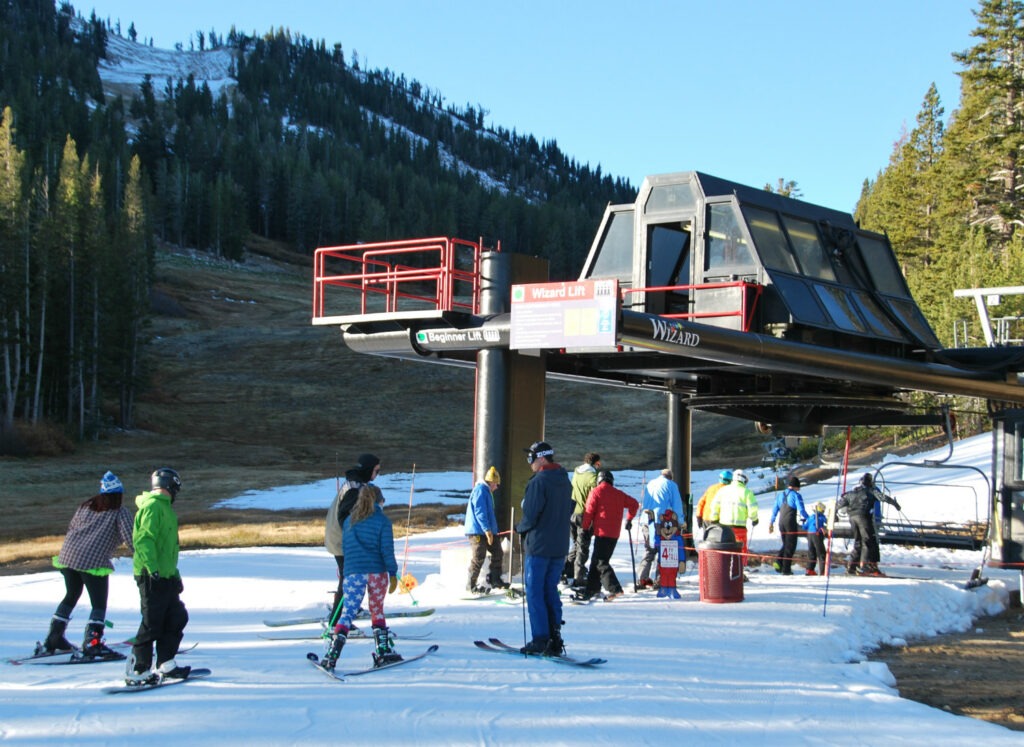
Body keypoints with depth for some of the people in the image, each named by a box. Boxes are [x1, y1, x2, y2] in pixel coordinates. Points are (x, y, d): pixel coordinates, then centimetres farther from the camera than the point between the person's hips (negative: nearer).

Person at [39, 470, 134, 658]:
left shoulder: (85, 507, 18)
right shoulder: (120, 513, 1)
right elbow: (130, 539, -9)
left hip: (68, 556, 6)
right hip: (93, 562, -6)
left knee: (71, 596, 23)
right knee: (99, 603, 2)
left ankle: (53, 639, 25)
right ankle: (92, 643, -10)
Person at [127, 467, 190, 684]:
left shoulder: (164, 507, 21)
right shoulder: (153, 506, -12)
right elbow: (144, 540, -23)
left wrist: (174, 573, 30)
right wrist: (153, 568, -31)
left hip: (165, 576, 10)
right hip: (152, 577, -10)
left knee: (178, 618, 12)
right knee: (152, 624, -8)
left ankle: (165, 664, 18)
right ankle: (138, 671, -2)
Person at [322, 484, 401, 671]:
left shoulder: (349, 521, 13)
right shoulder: (382, 520, 1)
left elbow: (345, 546, 18)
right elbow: (387, 549, -4)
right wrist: (393, 574, -1)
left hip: (353, 573, 2)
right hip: (377, 572, -2)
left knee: (348, 612, -3)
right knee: (377, 611, 15)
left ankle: (332, 655, -16)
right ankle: (384, 652, 15)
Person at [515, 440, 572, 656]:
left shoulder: (538, 482, -16)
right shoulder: (565, 481, 10)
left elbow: (530, 515, -18)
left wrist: (520, 528, 1)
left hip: (538, 546, -7)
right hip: (560, 546, 8)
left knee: (535, 592, 0)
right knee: (551, 591, 13)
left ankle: (540, 639, -3)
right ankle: (555, 638, 10)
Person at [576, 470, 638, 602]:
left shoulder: (596, 492, -2)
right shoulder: (619, 494, 14)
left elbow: (589, 511, -5)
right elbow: (634, 504, 19)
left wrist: (585, 527, 5)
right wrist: (629, 520, 26)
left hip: (602, 532, -7)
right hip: (615, 533, 7)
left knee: (600, 562, -8)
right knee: (597, 561, 16)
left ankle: (615, 588, -23)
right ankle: (590, 590, 22)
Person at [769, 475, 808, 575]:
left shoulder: (780, 495, 14)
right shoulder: (796, 495, -5)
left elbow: (775, 510, 17)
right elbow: (801, 510, -10)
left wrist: (771, 523, 23)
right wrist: (808, 519, 4)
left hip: (781, 523, 6)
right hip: (790, 522, -6)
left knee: (786, 544, 19)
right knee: (790, 545, 2)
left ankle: (778, 562, -4)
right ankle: (786, 569, -2)